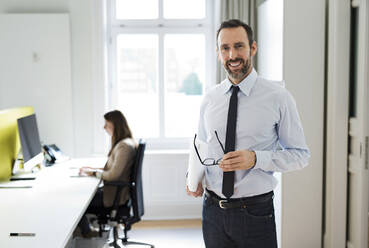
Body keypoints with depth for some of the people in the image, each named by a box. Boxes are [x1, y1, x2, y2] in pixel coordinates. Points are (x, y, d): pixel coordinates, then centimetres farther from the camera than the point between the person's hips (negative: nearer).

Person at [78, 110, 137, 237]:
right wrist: (93, 169, 5)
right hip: (115, 190, 10)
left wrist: (93, 172, -12)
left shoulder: (124, 146, -23)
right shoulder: (122, 143, 9)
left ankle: (86, 232, 20)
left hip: (115, 195, -10)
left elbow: (113, 175, -26)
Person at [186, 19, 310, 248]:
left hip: (256, 212, -3)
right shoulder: (209, 99, 4)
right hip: (213, 211, 3)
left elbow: (300, 154, -5)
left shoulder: (278, 97, -7)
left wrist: (256, 158, -20)